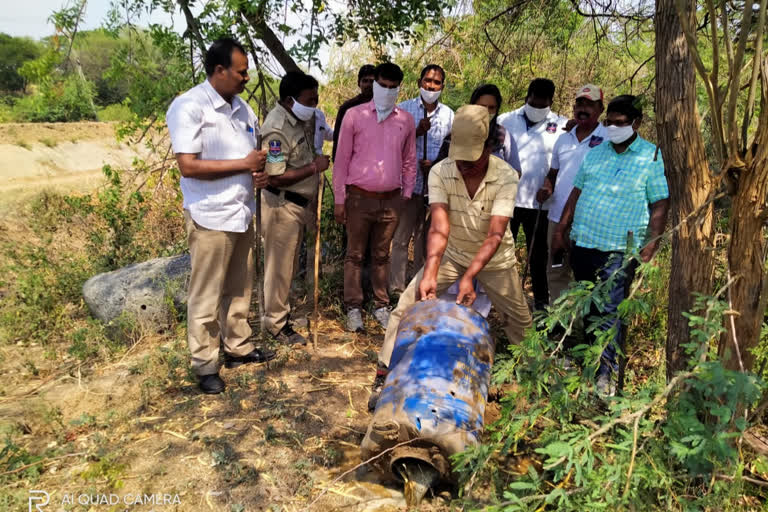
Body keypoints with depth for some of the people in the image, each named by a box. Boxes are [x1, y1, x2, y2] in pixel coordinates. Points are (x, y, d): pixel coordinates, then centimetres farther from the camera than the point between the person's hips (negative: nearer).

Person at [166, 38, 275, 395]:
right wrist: (244, 164, -18)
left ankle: (238, 347, 31)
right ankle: (205, 365, 16)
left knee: (239, 288, 16)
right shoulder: (189, 107, -12)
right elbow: (188, 166, -19)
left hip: (243, 212, 7)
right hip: (211, 217, -7)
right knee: (206, 295, 3)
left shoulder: (241, 107, 12)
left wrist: (259, 174, 0)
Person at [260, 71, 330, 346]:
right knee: (279, 265, 3)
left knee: (289, 263, 19)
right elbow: (276, 178, -27)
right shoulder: (277, 129, -23)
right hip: (282, 206, -9)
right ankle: (276, 323, 17)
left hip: (299, 203, 9)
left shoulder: (303, 118, 5)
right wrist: (314, 167, -21)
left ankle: (283, 310, 35)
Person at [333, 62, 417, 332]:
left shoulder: (406, 120, 7)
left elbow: (409, 161, 13)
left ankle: (381, 305, 22)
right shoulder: (354, 115, -1)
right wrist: (339, 199, -5)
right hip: (359, 198, -2)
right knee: (355, 255, 6)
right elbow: (342, 159, -2)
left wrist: (407, 195, 8)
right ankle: (353, 307, 15)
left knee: (381, 255, 12)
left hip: (391, 200, 2)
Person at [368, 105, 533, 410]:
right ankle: (384, 376, 3)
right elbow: (439, 229, -30)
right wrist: (429, 273, -45)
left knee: (520, 319, 9)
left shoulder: (506, 177, -24)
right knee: (405, 307, -10)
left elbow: (495, 235, -32)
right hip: (451, 255, 0)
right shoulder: (440, 173, -22)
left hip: (493, 259, 0)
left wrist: (469, 277, -44)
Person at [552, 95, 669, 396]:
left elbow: (660, 205, -5)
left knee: (609, 311, -6)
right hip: (582, 242, 5)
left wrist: (651, 244, -13)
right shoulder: (595, 153, 11)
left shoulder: (652, 157, -2)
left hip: (619, 249, -5)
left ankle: (607, 372, 5)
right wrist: (561, 229, 10)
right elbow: (577, 192, 14)